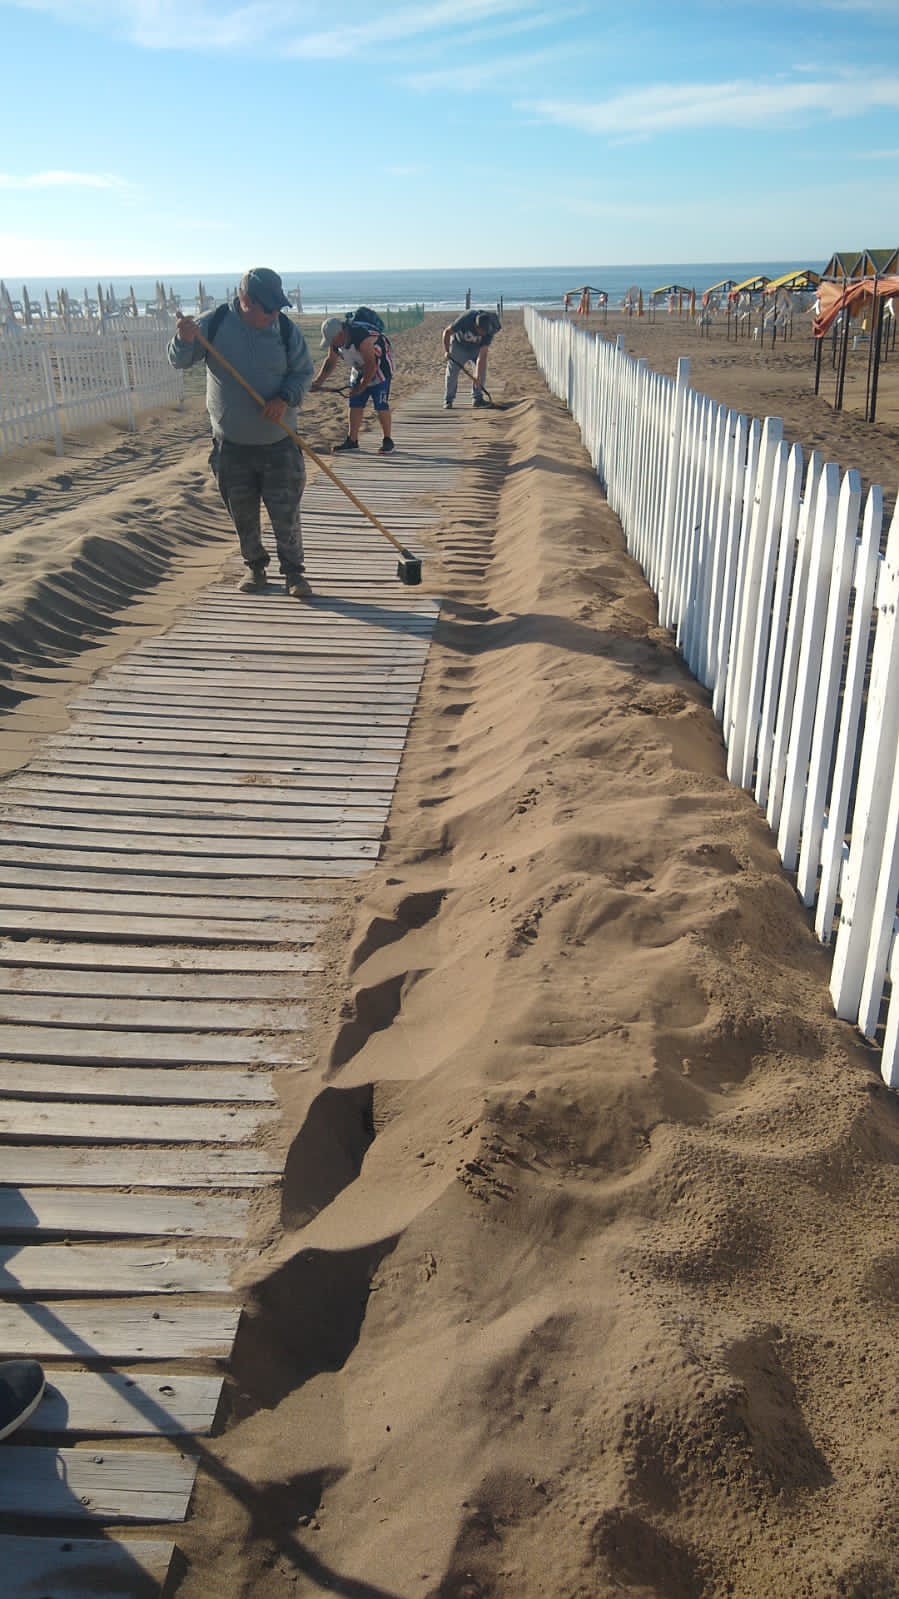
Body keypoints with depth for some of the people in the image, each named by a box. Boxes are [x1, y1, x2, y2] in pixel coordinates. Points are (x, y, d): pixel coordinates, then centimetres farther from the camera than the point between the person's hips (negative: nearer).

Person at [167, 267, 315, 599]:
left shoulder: (286, 329, -6)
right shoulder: (213, 323, -7)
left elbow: (303, 371, 2)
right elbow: (179, 361, -2)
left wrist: (285, 399, -17)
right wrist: (185, 340, -25)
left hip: (279, 443, 0)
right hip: (231, 444, 1)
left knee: (286, 513, 0)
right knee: (243, 515, 11)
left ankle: (293, 572, 14)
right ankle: (255, 567, 29)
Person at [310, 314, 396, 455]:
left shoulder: (363, 338, -35)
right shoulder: (336, 340, -11)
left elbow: (371, 366, -29)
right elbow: (330, 361, 2)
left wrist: (361, 387, -22)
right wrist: (318, 381, -8)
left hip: (379, 366, -8)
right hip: (360, 368, 8)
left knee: (380, 406, -10)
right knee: (355, 405, 4)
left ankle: (388, 441, -1)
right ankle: (352, 441, 10)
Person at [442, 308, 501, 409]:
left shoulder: (489, 331, -30)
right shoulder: (465, 319, -36)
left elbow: (482, 355, -30)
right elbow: (447, 332, -21)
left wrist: (477, 376, -34)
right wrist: (446, 351, -29)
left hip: (476, 348, 2)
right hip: (459, 346, -2)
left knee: (482, 369, -10)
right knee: (452, 371, -6)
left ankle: (477, 398, 1)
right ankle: (448, 400, 3)